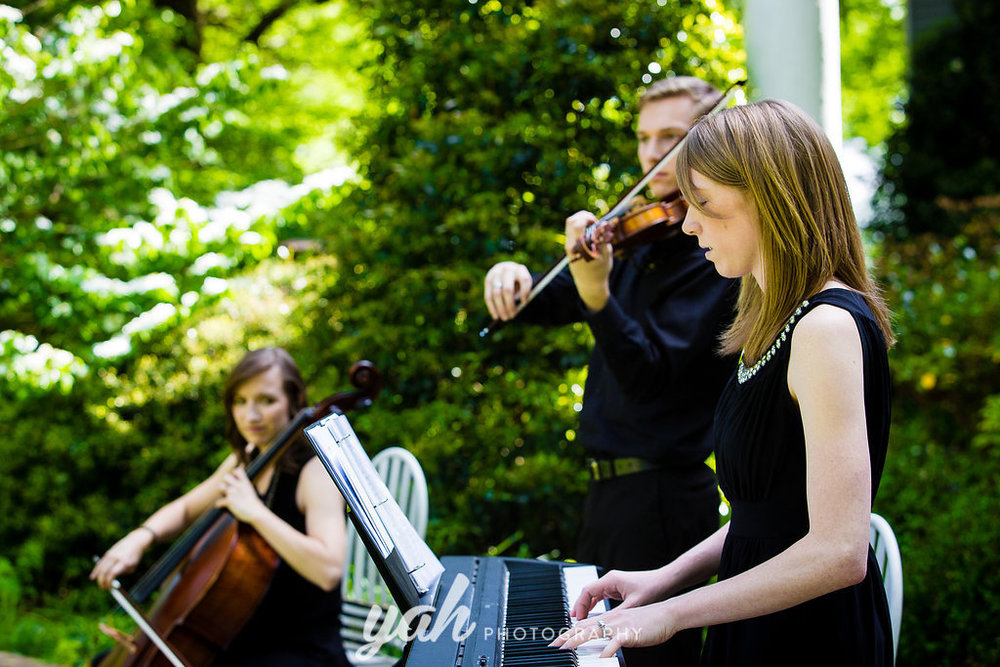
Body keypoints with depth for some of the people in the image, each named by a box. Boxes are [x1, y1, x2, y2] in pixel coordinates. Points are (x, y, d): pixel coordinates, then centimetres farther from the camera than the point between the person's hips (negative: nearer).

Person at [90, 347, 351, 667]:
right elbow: (186, 509, 23)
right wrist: (141, 537, 2)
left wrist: (255, 512, -28)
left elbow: (328, 569, -31)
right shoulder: (243, 463, 9)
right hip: (244, 638, 8)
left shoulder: (315, 470, -17)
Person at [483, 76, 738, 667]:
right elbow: (550, 304, 14)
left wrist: (596, 292, -37)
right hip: (612, 488, 9)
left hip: (662, 500, -8)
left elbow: (651, 374, -22)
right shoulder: (642, 240, 12)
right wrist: (516, 278, -9)